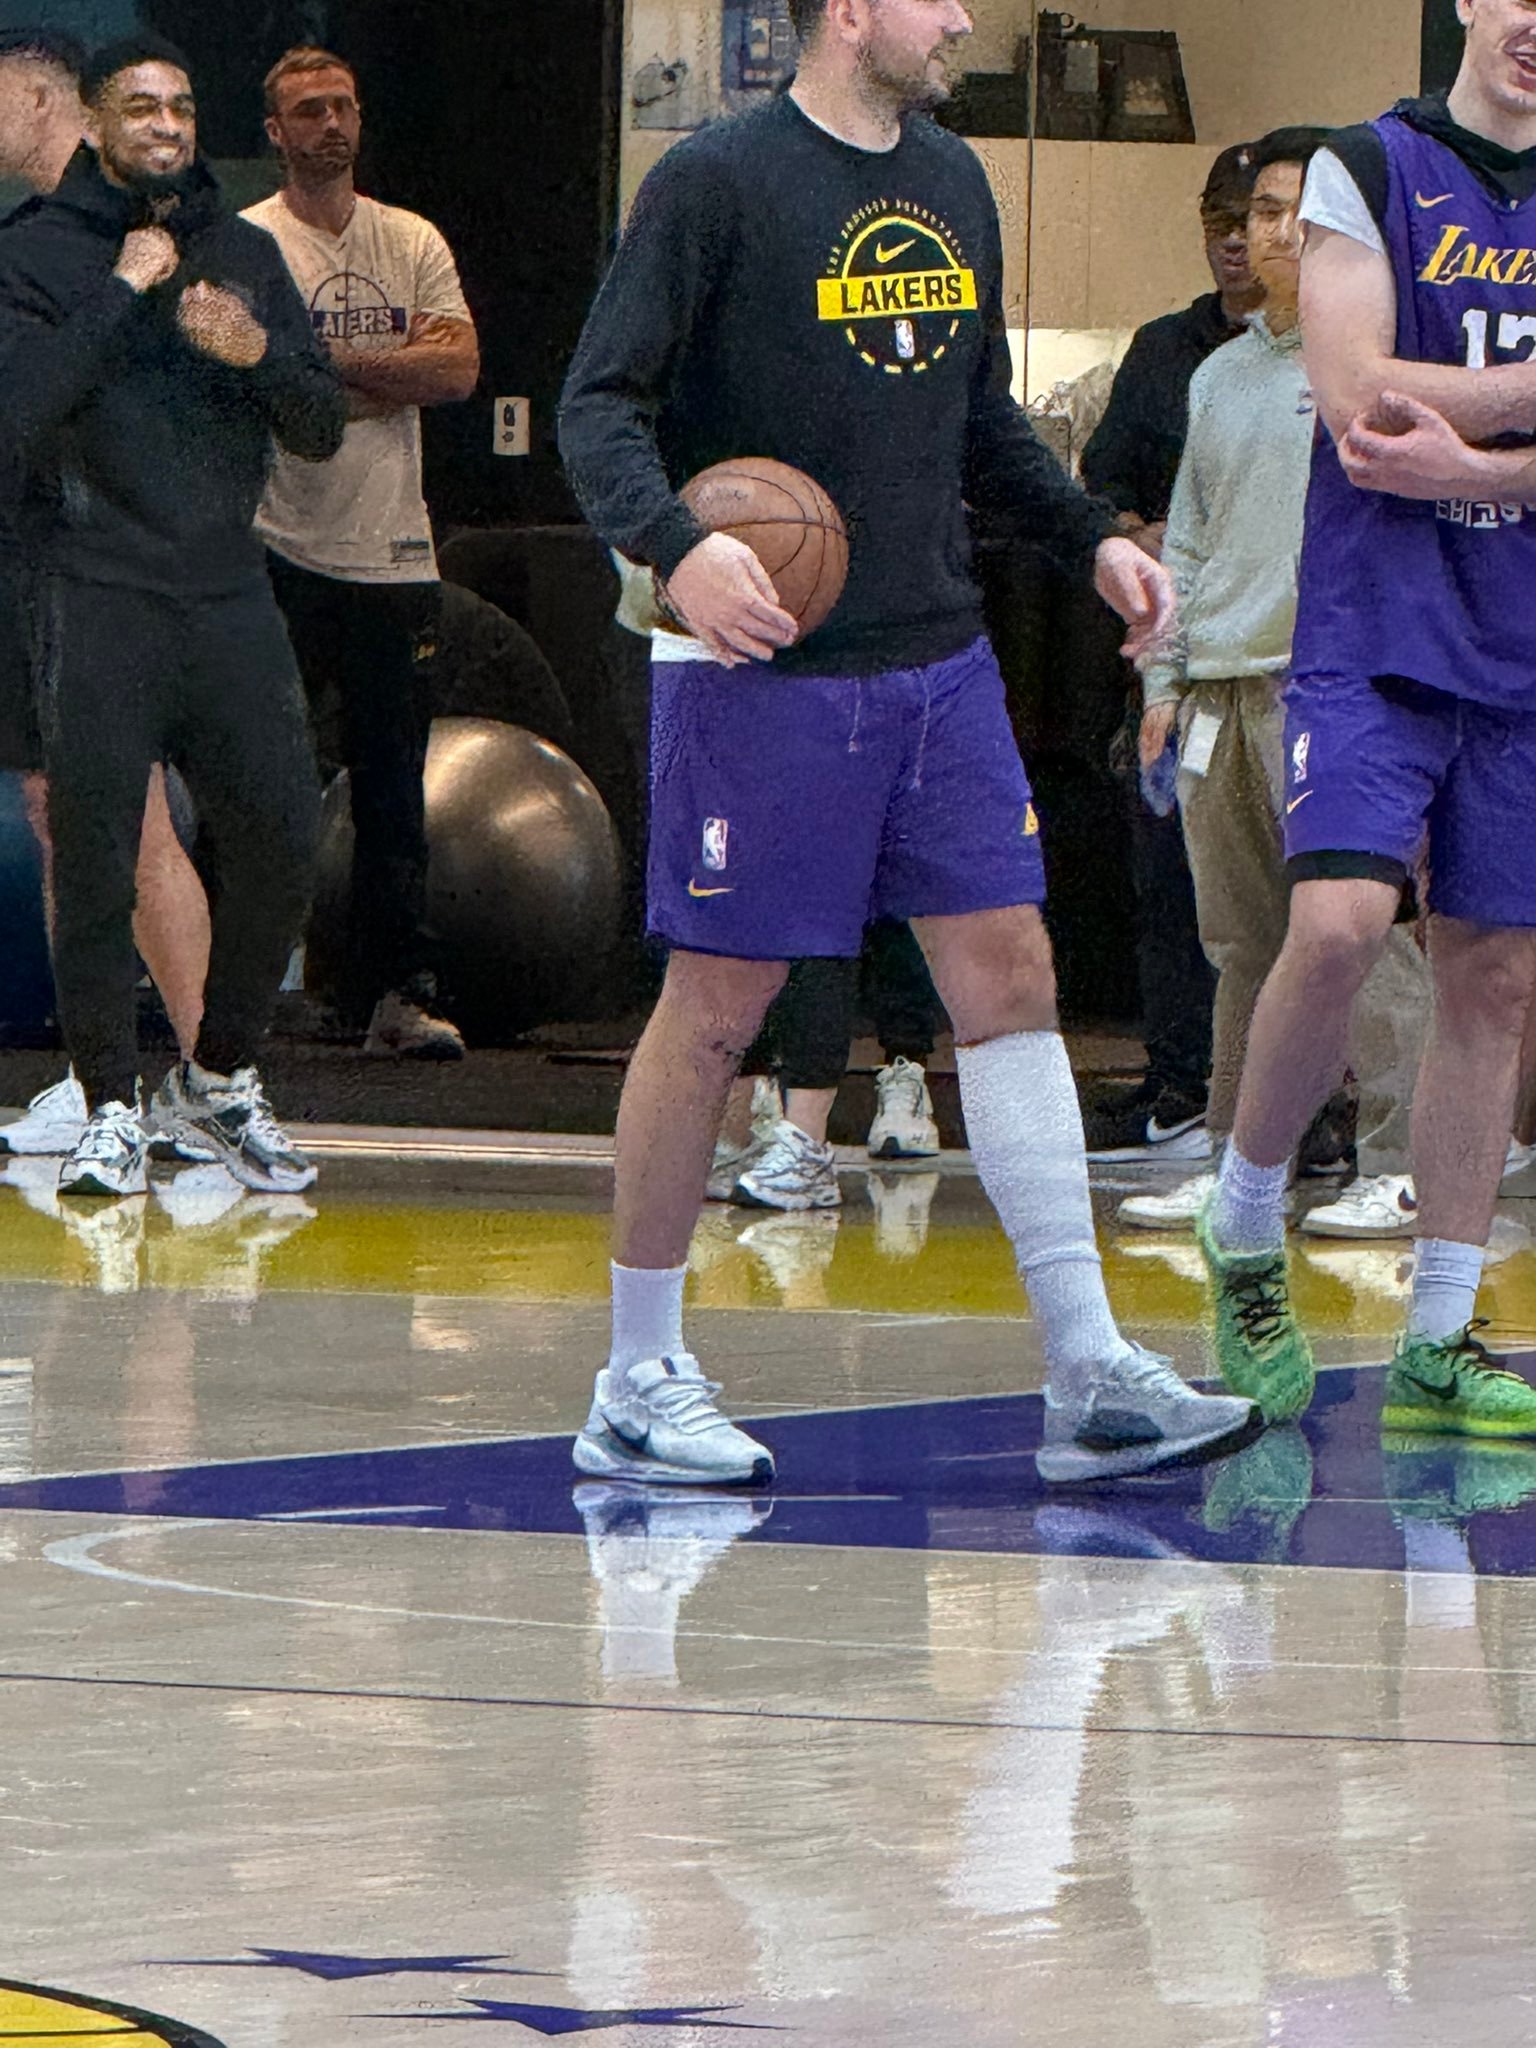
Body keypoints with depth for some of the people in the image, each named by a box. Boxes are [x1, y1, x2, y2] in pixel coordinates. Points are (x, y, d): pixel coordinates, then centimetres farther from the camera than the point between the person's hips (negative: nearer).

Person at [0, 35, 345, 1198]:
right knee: (98, 869, -5)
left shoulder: (246, 254, 13)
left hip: (231, 599, 4)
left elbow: (322, 433, 12)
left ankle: (220, 1084, 18)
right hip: (101, 608, -4)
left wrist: (258, 354, -7)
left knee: (281, 842, 1)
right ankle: (112, 1113, 5)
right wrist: (122, 295, -15)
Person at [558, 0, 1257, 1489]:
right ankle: (636, 1385, 10)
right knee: (717, 1008, -1)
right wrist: (676, 544, -29)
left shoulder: (952, 183, 13)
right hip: (759, 669, -7)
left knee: (1009, 976, 2)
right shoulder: (718, 182, -10)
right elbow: (599, 405, -13)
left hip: (938, 661, 7)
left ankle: (1088, 1378, 3)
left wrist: (1087, 538, 13)